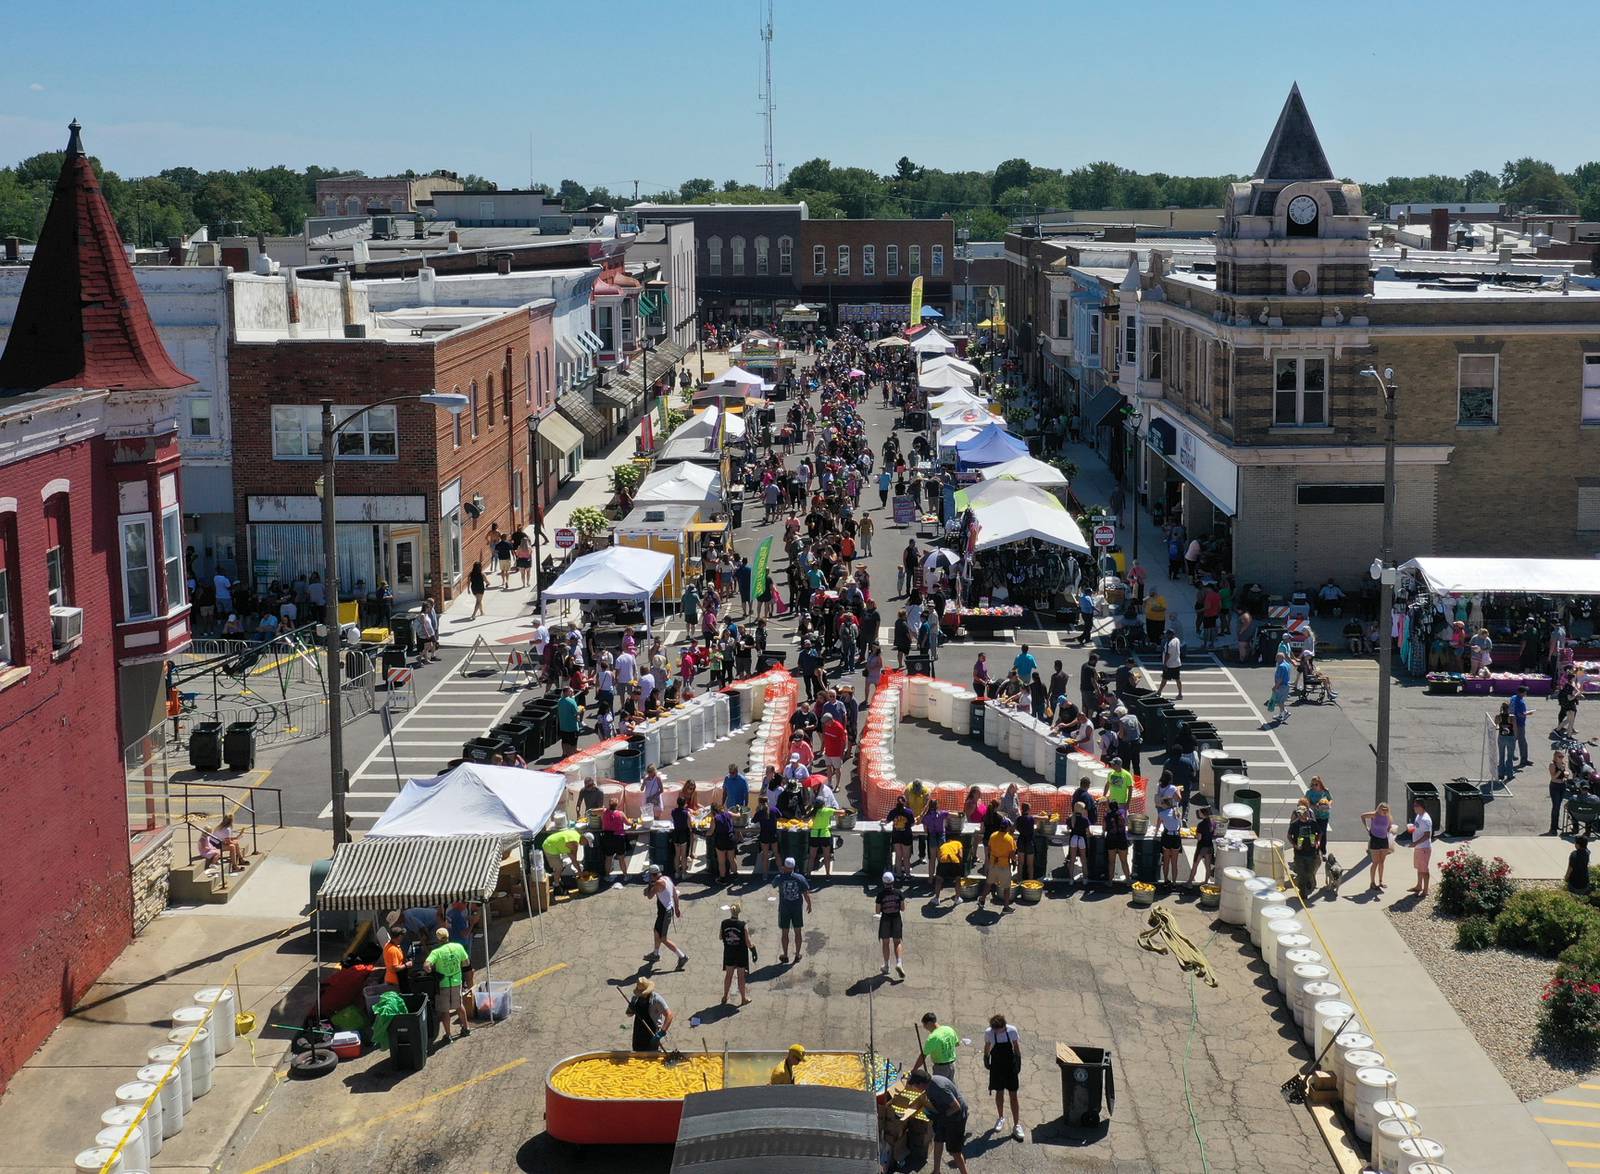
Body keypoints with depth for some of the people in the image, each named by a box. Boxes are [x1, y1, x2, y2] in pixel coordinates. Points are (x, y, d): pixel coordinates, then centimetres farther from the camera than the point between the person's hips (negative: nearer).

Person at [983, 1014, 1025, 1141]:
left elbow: (1016, 1046, -3)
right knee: (999, 1093, 15)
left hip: (1010, 1066, -1)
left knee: (1013, 1095, 2)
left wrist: (1018, 1062, -2)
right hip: (997, 1066, 1)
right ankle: (1001, 1118, 37)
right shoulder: (988, 1033, -16)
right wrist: (986, 1059, 6)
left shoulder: (1012, 1031, -17)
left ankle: (1016, 1125, 7)